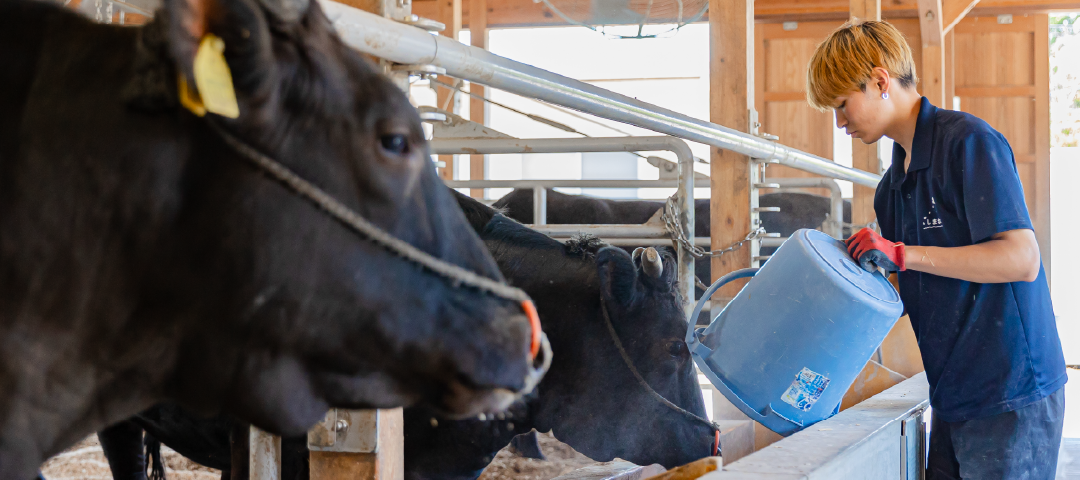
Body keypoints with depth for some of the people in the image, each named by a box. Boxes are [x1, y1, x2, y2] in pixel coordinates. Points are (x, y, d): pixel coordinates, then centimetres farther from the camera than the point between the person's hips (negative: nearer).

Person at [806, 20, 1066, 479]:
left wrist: (902, 254, -22)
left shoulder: (968, 141, -12)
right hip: (952, 397, 8)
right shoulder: (892, 186, 15)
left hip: (1011, 395, -8)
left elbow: (1022, 260, -20)